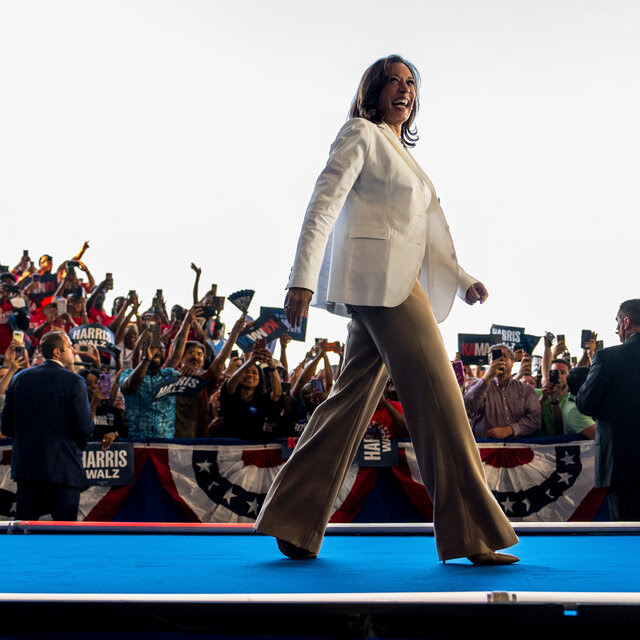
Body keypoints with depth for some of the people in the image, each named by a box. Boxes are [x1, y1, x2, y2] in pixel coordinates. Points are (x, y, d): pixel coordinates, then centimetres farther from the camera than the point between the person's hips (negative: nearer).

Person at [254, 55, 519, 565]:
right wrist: (303, 279, -21)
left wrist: (464, 280, 17)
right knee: (437, 395, -11)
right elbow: (324, 203, -11)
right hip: (380, 277, -9)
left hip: (399, 283, 9)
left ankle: (294, 524, 8)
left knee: (352, 401, 5)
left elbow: (424, 232, 26)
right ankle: (471, 535, -8)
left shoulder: (403, 154, 26)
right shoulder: (361, 134, 0)